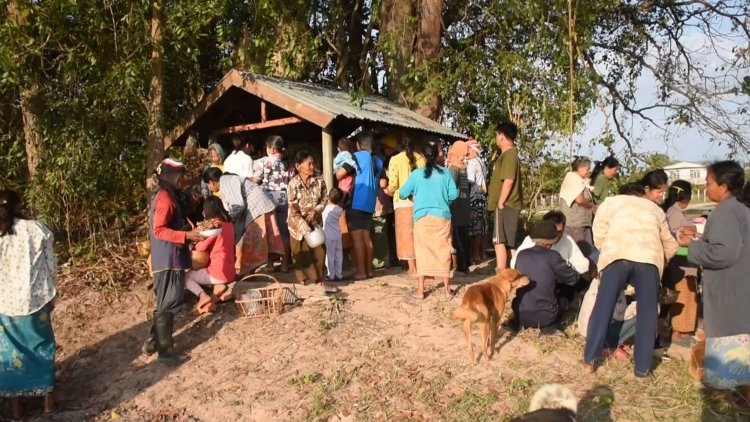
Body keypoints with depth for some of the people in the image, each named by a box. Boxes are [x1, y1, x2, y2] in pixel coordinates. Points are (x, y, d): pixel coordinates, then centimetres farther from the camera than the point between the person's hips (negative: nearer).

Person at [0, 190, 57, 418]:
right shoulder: (37, 228, -7)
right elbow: (51, 266, -3)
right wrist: (50, 294, 10)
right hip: (36, 300, 0)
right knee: (42, 347, 16)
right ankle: (48, 400, 23)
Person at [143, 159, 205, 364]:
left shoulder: (167, 195, 15)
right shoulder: (165, 198, -16)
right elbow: (159, 230, -22)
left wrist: (189, 231, 15)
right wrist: (186, 236, -24)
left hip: (170, 257, 10)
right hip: (168, 258, -10)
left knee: (165, 302, 18)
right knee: (169, 303, -3)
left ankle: (152, 342, 27)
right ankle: (165, 351, 5)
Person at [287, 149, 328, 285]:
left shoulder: (319, 180, -12)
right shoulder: (293, 184, -20)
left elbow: (324, 200, 2)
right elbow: (293, 210, -19)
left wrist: (316, 210, -19)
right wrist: (306, 229, -25)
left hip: (315, 222, 3)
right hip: (298, 224, -3)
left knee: (318, 251, 5)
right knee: (301, 253, 7)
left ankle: (318, 278, 24)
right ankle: (303, 278, 27)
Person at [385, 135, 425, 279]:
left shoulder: (395, 159, -2)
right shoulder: (421, 158, 4)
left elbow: (393, 183, -7)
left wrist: (390, 191, 13)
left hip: (403, 201, -2)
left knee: (406, 234, 4)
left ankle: (412, 269, 4)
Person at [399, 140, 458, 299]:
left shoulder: (417, 173, 0)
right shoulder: (445, 172, 2)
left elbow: (402, 193, 3)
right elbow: (454, 194, -2)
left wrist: (414, 196, 23)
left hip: (422, 217, -1)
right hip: (442, 217, 1)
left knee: (422, 252, 6)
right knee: (443, 252, 8)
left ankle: (420, 290, 7)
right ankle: (447, 289, 13)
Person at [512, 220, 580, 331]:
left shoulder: (521, 255, -2)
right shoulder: (552, 256, -13)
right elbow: (573, 279, 0)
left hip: (520, 314, 3)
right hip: (545, 317, -2)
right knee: (564, 298, 25)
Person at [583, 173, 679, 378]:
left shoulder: (612, 202, 28)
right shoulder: (655, 209, 34)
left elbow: (599, 234, 16)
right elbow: (670, 246, 39)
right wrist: (662, 260, 58)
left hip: (617, 256, -1)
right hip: (648, 259, 1)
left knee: (603, 308, 3)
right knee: (647, 313, 10)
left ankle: (589, 359, 5)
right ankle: (643, 367, 13)